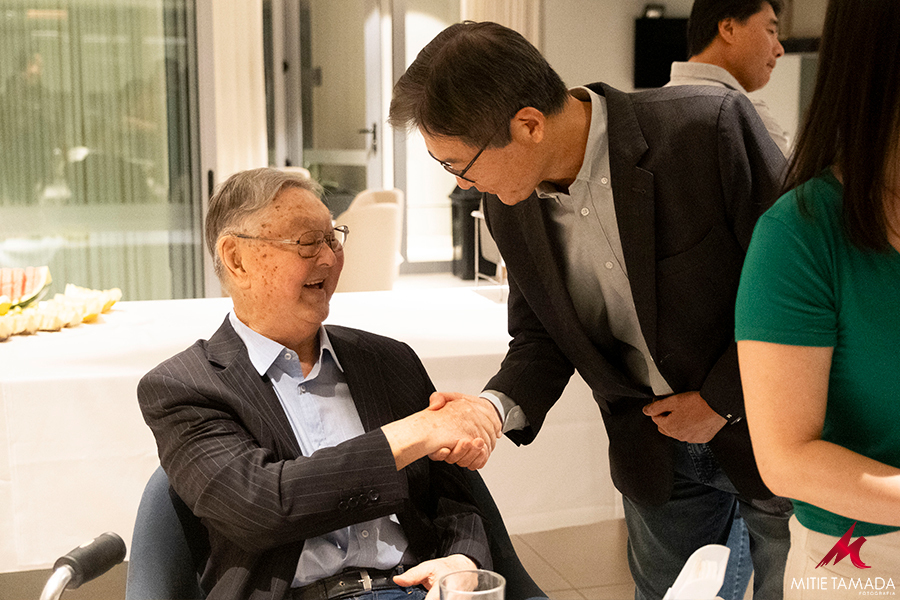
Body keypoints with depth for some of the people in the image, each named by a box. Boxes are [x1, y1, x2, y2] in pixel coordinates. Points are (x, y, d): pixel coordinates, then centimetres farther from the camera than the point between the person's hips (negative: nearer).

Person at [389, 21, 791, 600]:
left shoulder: (710, 125, -25)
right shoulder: (508, 205, -7)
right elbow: (541, 339, 3)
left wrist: (721, 400, -16)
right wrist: (495, 408, -17)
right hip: (654, 455, 4)